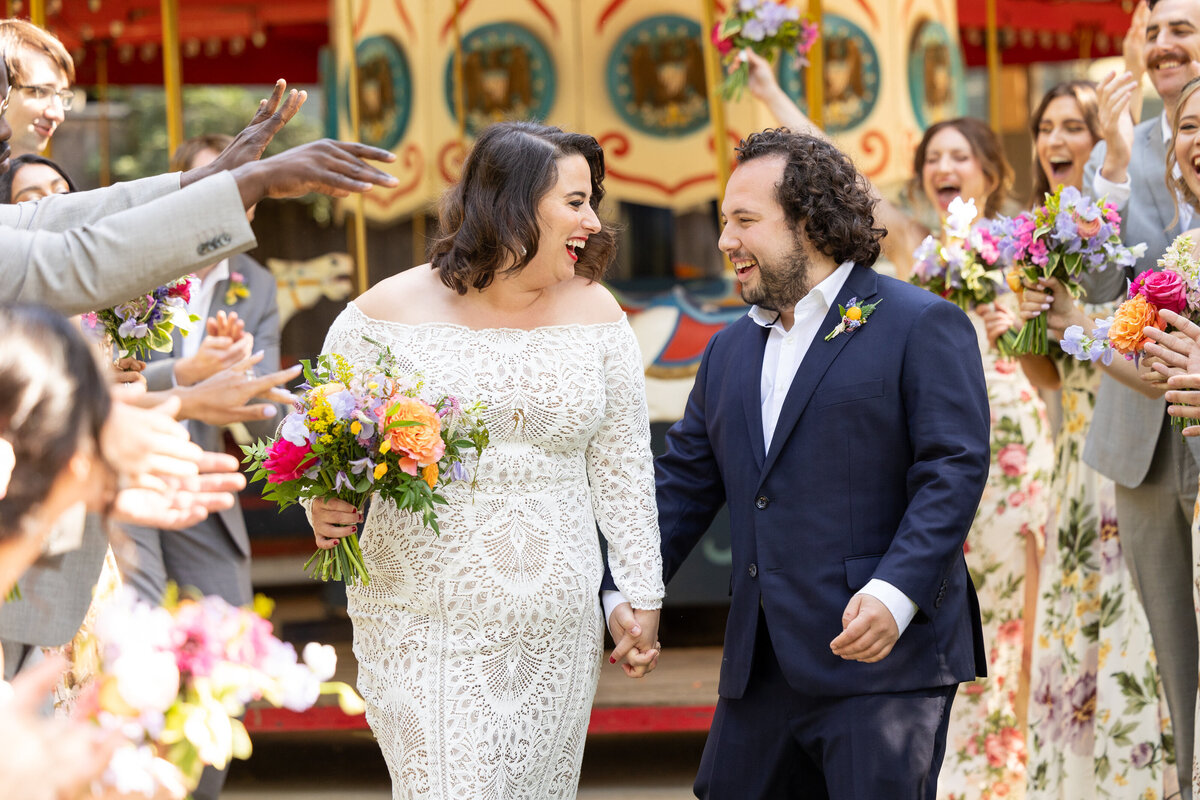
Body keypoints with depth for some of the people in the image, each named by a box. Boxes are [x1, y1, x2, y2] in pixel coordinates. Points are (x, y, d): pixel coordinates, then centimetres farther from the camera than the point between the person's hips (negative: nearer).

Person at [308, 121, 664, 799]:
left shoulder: (595, 313, 6)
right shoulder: (389, 312, -4)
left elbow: (622, 467, 11)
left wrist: (643, 596, 10)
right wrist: (325, 510, -16)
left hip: (553, 629, 3)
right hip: (424, 627, -3)